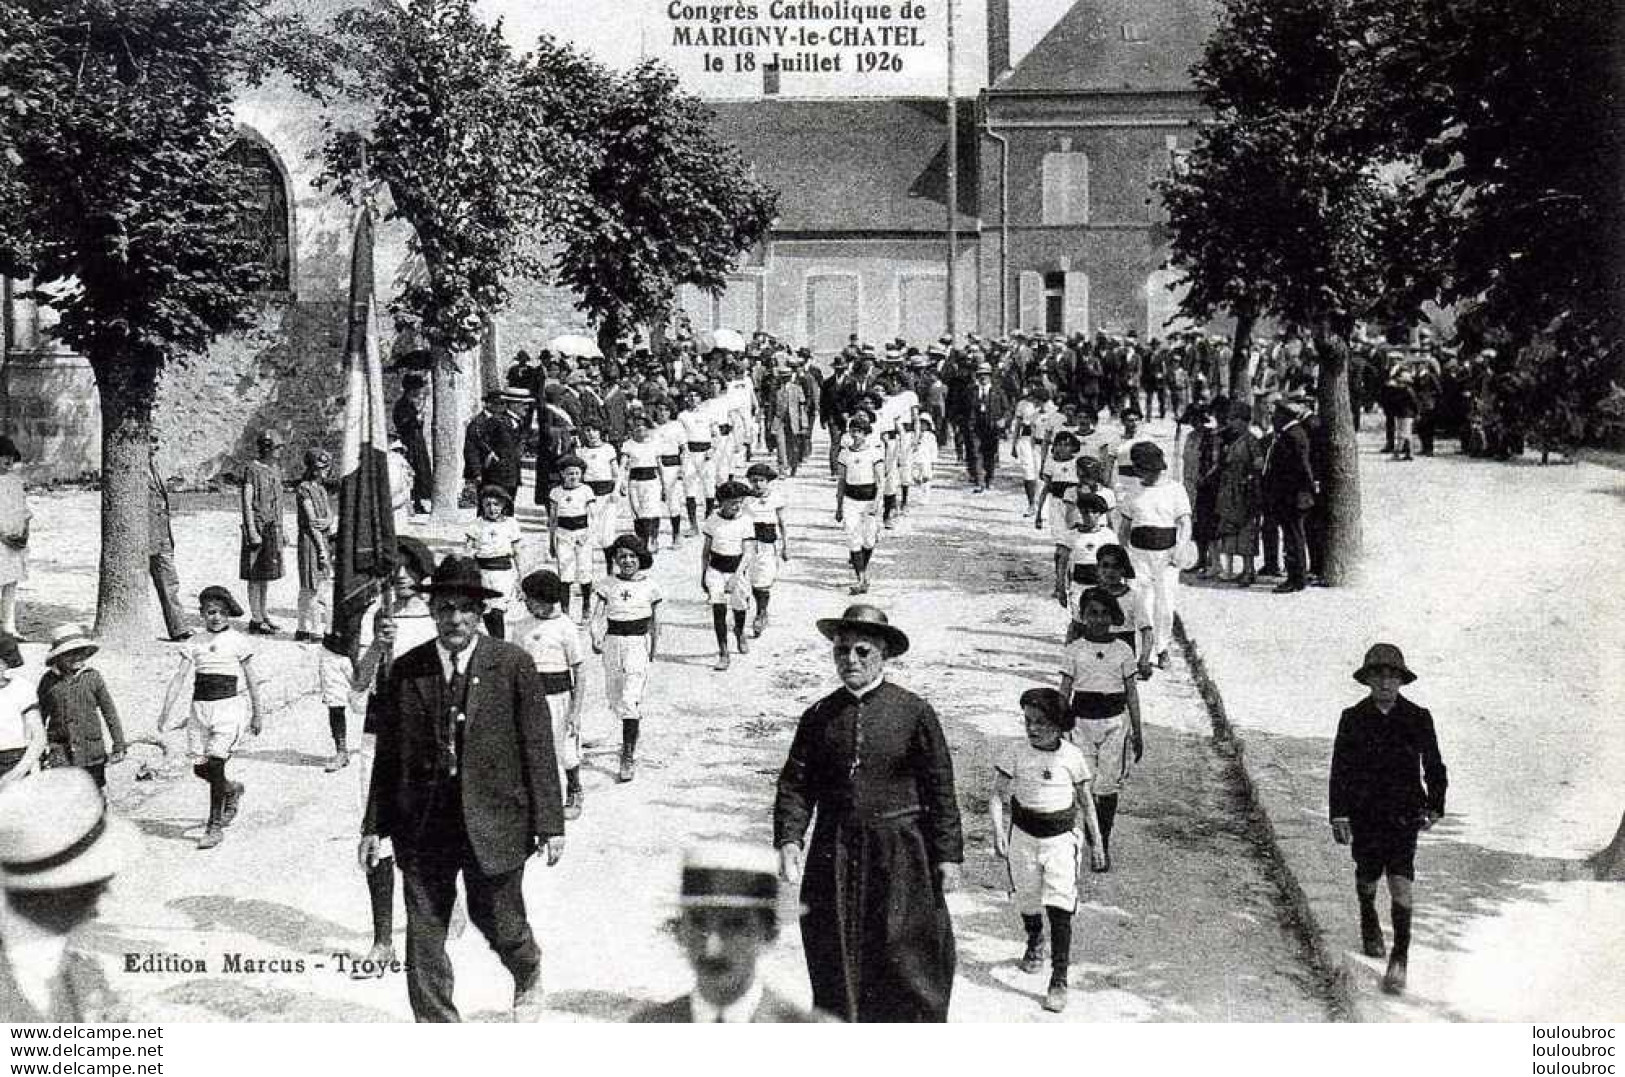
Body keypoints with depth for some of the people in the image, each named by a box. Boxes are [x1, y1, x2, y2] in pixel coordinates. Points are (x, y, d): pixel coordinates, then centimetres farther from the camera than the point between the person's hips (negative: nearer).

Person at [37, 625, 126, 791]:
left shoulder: (92, 677, -1)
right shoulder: (49, 681, 0)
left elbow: (109, 713, 5)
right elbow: (39, 717, 10)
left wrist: (119, 746, 5)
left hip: (92, 752, 0)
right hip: (60, 753, 0)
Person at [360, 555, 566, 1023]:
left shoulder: (513, 665, -5)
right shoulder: (406, 670, 2)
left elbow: (539, 749, -4)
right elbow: (388, 754, 8)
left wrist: (550, 823, -6)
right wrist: (374, 826, 6)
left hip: (492, 822, -2)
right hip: (423, 827, 2)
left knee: (497, 922, 11)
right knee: (423, 937, 4)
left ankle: (529, 977, 45)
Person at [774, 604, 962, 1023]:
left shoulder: (913, 712, -3)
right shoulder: (819, 715, 5)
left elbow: (940, 788, 0)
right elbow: (795, 783, 4)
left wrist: (948, 854, -2)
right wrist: (788, 839, -11)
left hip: (899, 854, -3)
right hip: (833, 854, 3)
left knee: (903, 956, -1)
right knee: (834, 961, 8)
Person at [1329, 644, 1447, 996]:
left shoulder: (1418, 718, -1)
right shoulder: (1352, 719, -2)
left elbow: (1434, 767, 9)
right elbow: (1340, 770, -1)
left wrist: (1435, 807, 5)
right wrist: (1338, 815, -6)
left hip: (1404, 812, -1)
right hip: (1365, 812, 1)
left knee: (1401, 880, -13)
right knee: (1368, 875, 14)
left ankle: (1400, 957, -9)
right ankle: (1369, 921, 48)